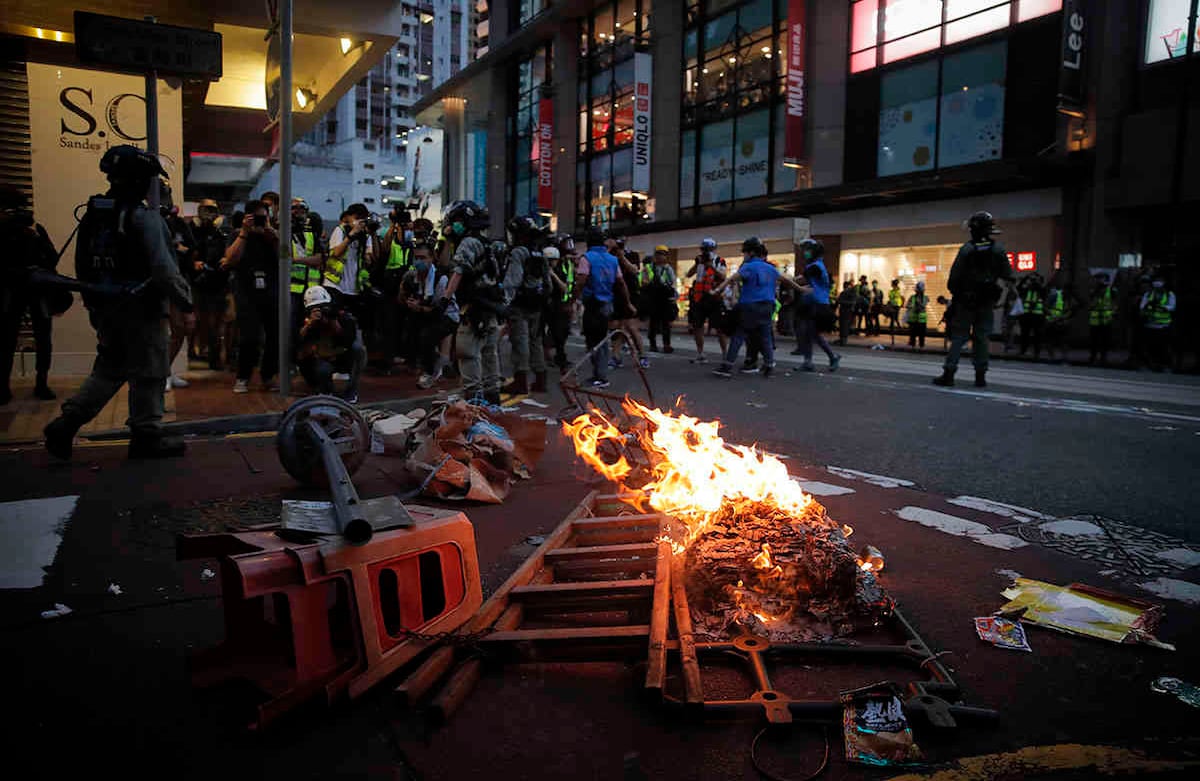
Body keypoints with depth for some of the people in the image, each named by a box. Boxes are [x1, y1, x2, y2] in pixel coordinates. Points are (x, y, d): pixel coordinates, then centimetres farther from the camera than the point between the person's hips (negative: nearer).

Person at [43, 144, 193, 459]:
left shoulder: (93, 215, 11)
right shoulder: (143, 217, -15)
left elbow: (83, 267, 16)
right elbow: (163, 268, -22)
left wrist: (95, 307, 22)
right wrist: (185, 304, -14)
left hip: (106, 310, 8)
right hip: (141, 309, -8)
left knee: (108, 370, 17)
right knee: (148, 374, 3)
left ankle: (65, 424, 9)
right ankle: (146, 438, 10)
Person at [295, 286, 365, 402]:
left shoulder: (342, 315, -21)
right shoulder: (308, 321, -11)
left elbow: (349, 342, -34)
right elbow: (298, 342, -26)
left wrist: (334, 322, -41)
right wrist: (310, 323, -39)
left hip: (347, 359, 0)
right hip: (324, 361, 1)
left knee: (358, 348, -33)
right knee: (322, 370, -35)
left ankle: (352, 390, -15)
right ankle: (326, 390, 5)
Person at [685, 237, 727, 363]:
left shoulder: (720, 261, 2)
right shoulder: (699, 262, 11)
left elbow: (723, 276, -14)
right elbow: (688, 275, 3)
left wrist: (711, 265, -22)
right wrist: (697, 264, -9)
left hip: (714, 298, -5)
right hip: (699, 298, 5)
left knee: (720, 327, -4)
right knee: (697, 326, 9)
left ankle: (725, 353, 2)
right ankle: (700, 355, 20)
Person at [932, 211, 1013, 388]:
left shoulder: (966, 250, -9)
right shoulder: (998, 250, 1)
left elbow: (955, 277, -9)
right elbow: (1007, 276, 4)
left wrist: (954, 293, 5)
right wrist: (996, 293, 16)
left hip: (966, 301, -2)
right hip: (987, 302, 3)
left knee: (958, 336, 1)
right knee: (982, 337, 7)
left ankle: (948, 374, -5)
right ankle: (980, 376, 6)